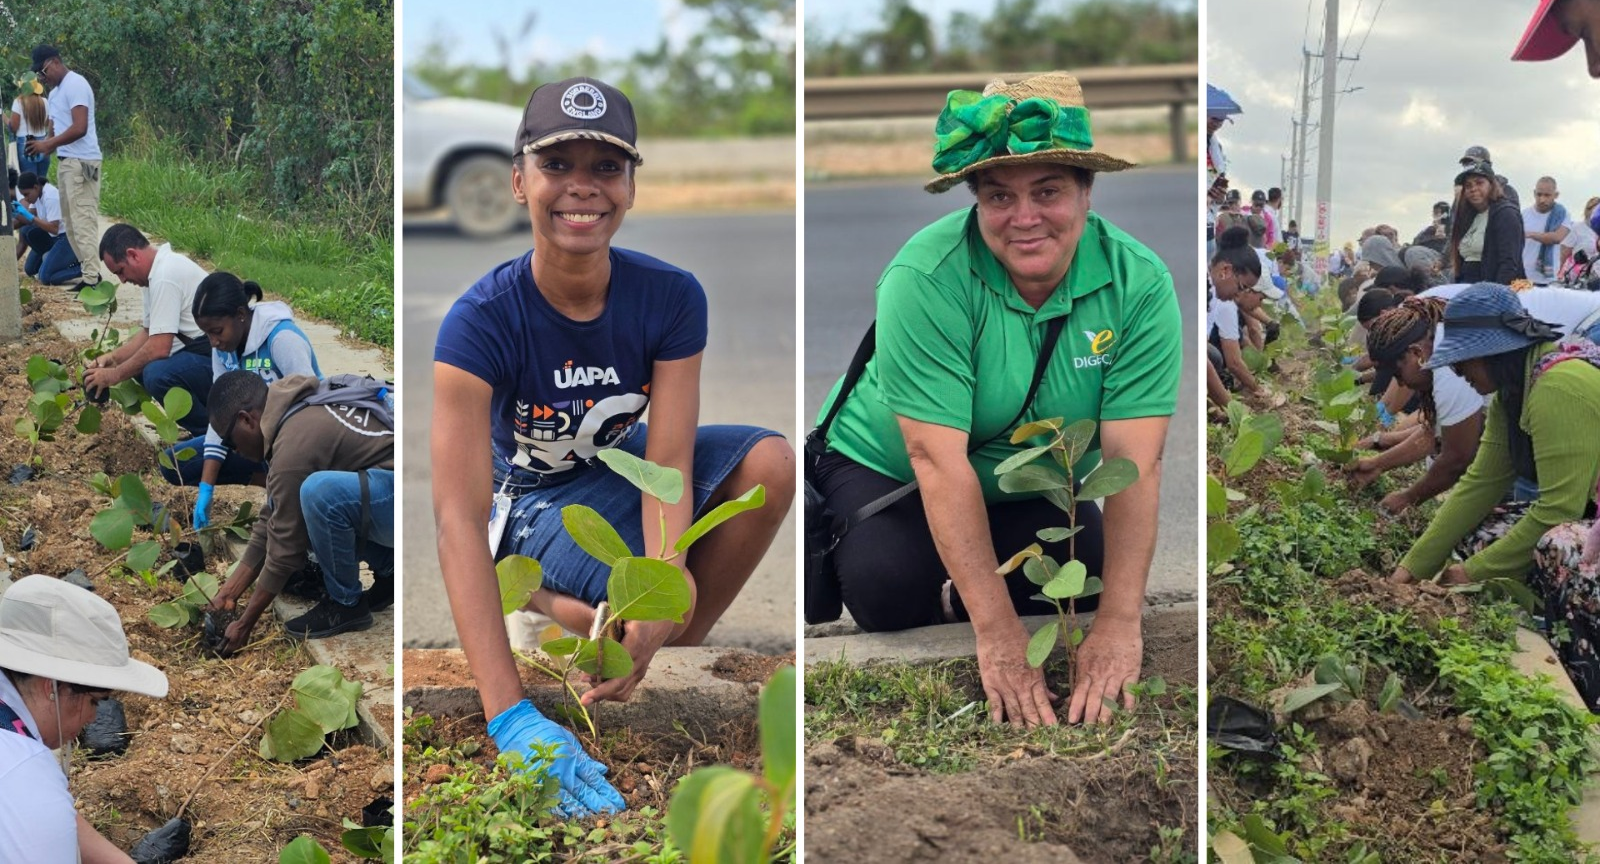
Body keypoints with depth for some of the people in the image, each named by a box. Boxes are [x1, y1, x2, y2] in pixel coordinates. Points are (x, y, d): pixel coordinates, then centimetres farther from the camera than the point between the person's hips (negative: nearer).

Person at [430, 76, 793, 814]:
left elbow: (667, 465, -25)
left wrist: (659, 618, -44)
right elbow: (458, 515, -37)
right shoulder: (481, 323, -29)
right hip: (539, 498, -4)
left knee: (768, 463, -25)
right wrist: (510, 718, -47)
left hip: (625, 462, 4)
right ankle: (532, 587, 3)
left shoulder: (671, 298, -20)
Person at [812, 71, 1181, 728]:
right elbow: (939, 459, -33)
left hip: (1036, 490, 4)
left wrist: (1120, 623, -35)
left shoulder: (1139, 283, -20)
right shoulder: (925, 279, -29)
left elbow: (1134, 460, -25)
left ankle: (951, 600, 8)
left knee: (1096, 581, -18)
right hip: (886, 470, -4)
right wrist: (997, 631, -38)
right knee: (887, 588, -29)